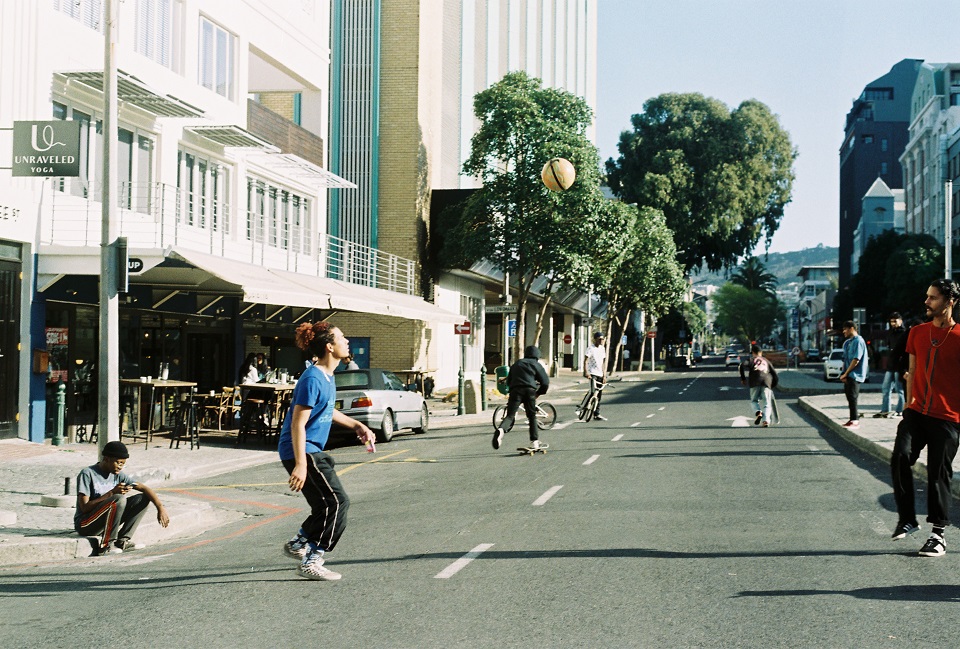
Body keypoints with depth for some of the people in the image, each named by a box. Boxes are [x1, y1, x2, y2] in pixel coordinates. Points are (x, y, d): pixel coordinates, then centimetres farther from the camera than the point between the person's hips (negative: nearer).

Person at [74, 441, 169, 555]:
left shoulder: (118, 475, 4)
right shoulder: (87, 474, -15)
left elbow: (144, 489, 0)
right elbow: (84, 507, -20)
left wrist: (161, 508, -15)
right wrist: (112, 493, -25)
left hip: (105, 523, 7)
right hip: (84, 524, -7)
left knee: (143, 499, -4)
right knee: (119, 499, -32)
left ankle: (122, 541, -6)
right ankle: (106, 546, -22)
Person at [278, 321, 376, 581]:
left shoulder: (327, 376, 10)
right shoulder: (313, 379, -21)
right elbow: (298, 424, -23)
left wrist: (357, 426, 22)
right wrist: (301, 464, -27)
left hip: (313, 451, 10)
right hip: (302, 452, -10)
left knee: (328, 505, 15)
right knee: (337, 502, -12)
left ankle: (298, 544, 30)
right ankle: (311, 562, -7)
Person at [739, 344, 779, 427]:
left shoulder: (751, 360, 21)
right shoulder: (767, 361, 30)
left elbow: (742, 366, -1)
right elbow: (776, 377, 24)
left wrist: (742, 378, 7)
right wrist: (772, 387, 33)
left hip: (755, 382, -2)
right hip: (766, 381, 2)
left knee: (754, 400, 15)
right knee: (767, 404, 1)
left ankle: (758, 412, -16)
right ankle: (766, 420, -22)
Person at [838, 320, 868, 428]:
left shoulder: (858, 341, -13)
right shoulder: (847, 342, 15)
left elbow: (856, 359, -19)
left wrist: (845, 373, -15)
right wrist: (843, 374, 3)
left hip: (854, 374, -9)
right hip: (848, 375, 9)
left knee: (852, 397, -8)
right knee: (849, 395, 11)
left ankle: (855, 421, -4)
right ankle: (855, 417, 19)